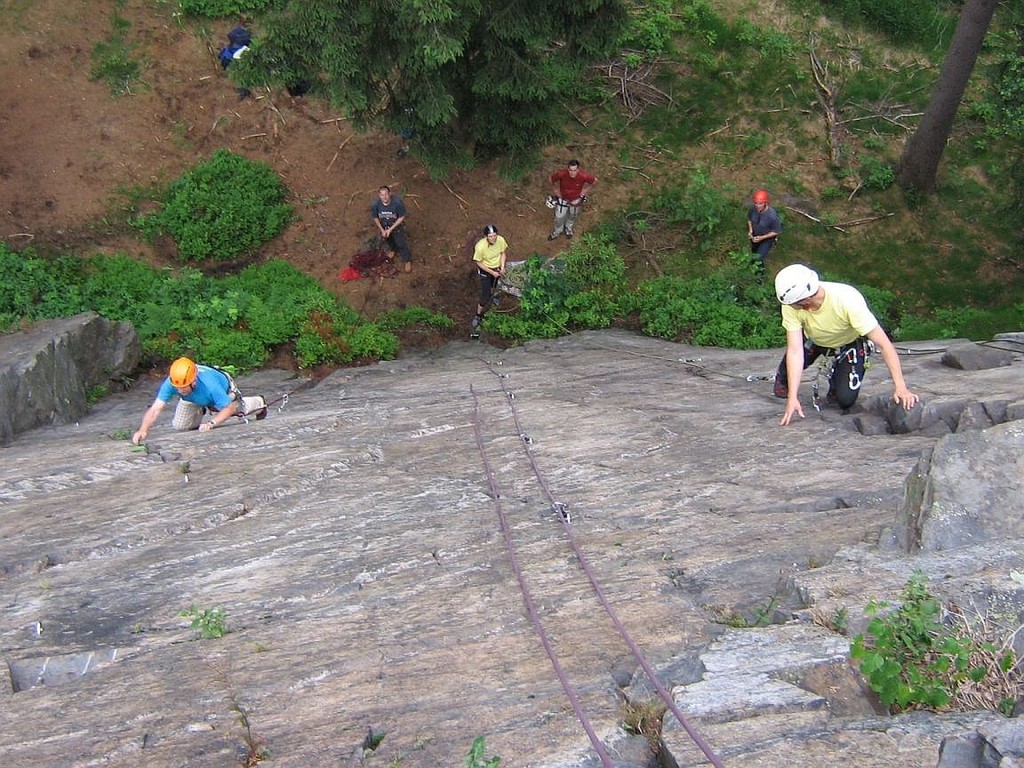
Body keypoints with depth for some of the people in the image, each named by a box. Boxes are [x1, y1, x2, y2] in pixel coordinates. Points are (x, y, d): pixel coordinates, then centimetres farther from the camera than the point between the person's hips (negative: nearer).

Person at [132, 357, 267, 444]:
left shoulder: (210, 385, -49)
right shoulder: (170, 383, -41)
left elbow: (229, 408, -37)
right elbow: (155, 409, -43)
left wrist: (211, 424, -50)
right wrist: (143, 430, -58)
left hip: (223, 391, -3)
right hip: (194, 399, 3)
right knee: (180, 426, 1)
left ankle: (259, 403, 49)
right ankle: (200, 412, 35)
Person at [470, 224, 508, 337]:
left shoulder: (501, 240, -27)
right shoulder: (480, 246, -39)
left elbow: (503, 253, -6)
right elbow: (478, 263, -23)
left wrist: (502, 267, -15)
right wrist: (492, 272, -23)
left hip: (497, 268, 4)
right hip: (485, 270, -4)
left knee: (493, 285, 34)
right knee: (485, 296, -1)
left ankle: (491, 295, 68)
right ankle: (478, 315, 21)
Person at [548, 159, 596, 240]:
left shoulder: (583, 176, -36)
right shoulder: (561, 174, -37)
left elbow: (594, 181, -15)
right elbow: (552, 179, -14)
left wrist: (585, 191, -9)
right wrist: (555, 190, -7)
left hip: (576, 199, 1)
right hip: (563, 198, -1)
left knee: (573, 216, 27)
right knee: (559, 216, 18)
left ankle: (569, 229, 59)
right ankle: (557, 231, 50)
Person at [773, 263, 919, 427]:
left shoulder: (848, 301, -41)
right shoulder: (791, 306, -33)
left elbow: (884, 345, -39)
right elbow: (795, 351, -32)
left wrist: (900, 387, -46)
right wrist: (792, 398, -39)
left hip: (849, 342, -2)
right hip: (813, 339, 3)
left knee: (845, 400, -18)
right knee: (783, 385, -15)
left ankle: (836, 377, 16)